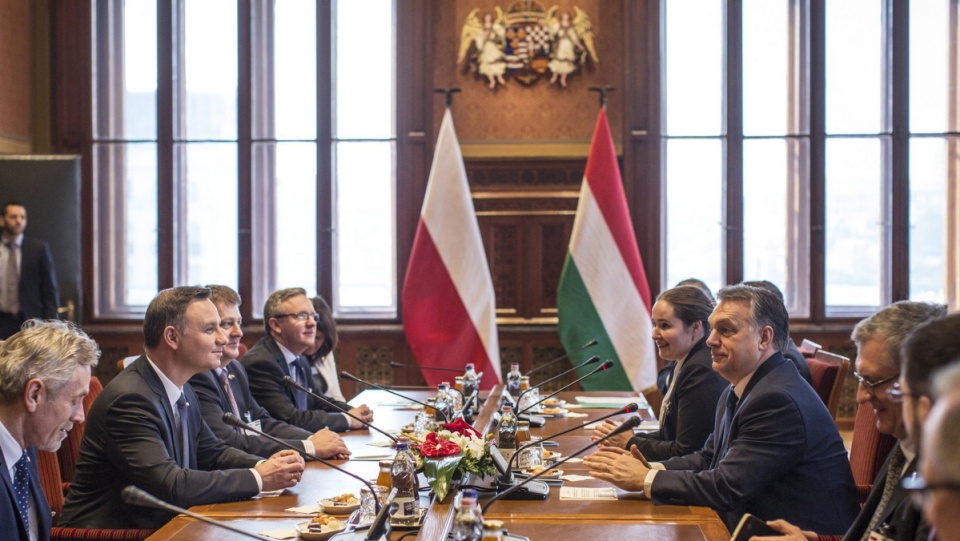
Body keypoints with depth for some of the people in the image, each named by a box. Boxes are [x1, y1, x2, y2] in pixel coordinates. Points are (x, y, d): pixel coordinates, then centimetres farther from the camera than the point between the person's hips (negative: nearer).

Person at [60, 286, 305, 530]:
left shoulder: (183, 392, 6)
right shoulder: (130, 398, -19)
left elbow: (213, 453, 16)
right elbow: (171, 486, -24)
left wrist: (265, 466, -3)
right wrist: (257, 479, -19)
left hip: (158, 524, 8)